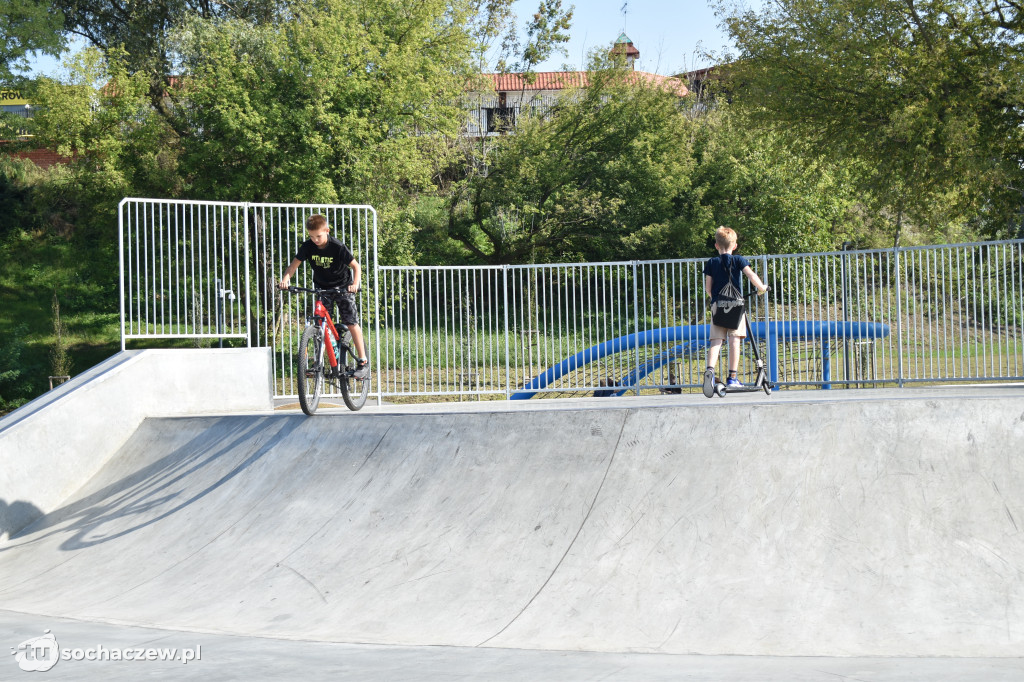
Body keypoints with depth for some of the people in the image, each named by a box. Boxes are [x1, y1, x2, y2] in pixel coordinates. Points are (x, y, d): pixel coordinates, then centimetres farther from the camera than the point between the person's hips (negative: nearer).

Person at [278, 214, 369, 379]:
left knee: (351, 323, -10)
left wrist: (355, 284, -34)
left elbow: (356, 266, -18)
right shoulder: (307, 247, -12)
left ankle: (363, 362, -5)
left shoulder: (338, 247, -23)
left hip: (343, 287, -4)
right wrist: (285, 279, -28)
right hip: (322, 288, 4)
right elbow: (294, 265, -9)